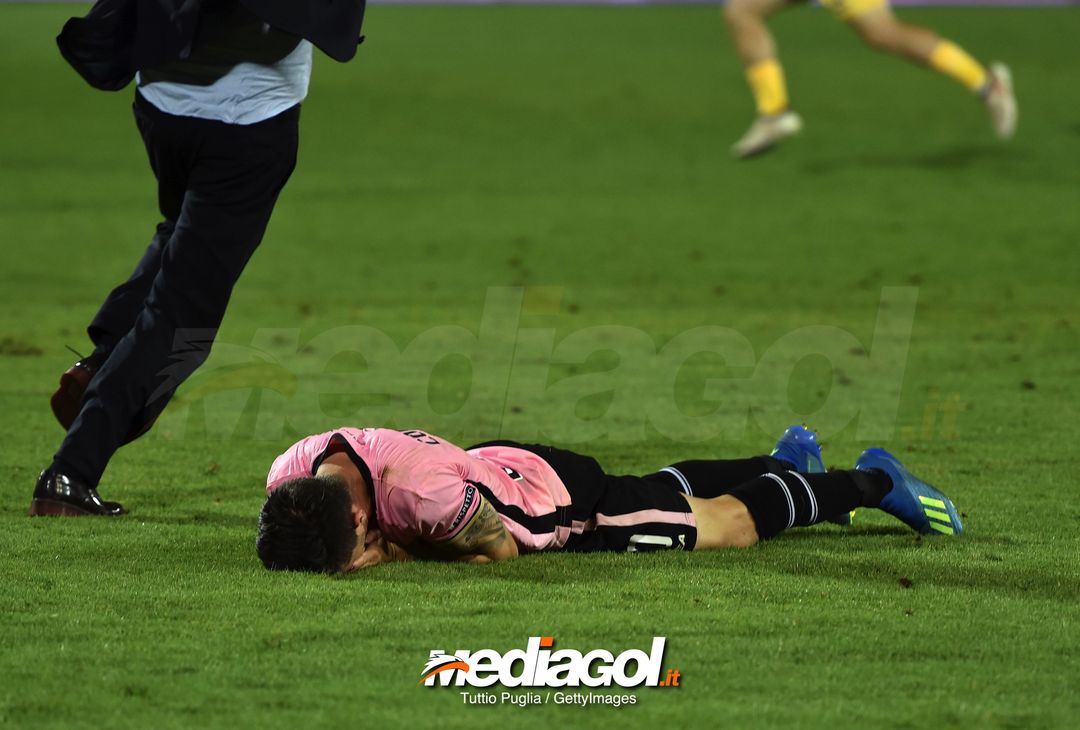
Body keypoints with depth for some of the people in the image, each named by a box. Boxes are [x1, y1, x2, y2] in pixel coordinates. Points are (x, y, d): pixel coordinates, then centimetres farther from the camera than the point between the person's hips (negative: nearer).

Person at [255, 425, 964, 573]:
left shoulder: (429, 494, -47)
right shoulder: (291, 472, -26)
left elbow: (501, 544, -27)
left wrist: (392, 551, -33)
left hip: (569, 503, -7)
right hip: (499, 459, 7)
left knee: (730, 523, 15)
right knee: (668, 489, 34)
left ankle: (871, 480, 38)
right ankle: (787, 463, 61)